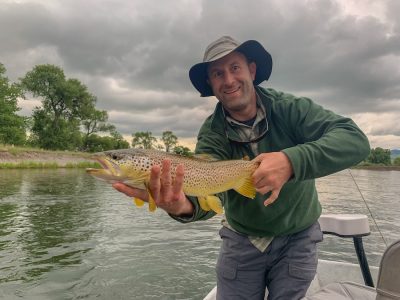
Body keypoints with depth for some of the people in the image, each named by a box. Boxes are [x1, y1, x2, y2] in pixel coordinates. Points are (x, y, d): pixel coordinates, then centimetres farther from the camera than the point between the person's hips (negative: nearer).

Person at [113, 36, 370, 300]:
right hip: (241, 239, 1)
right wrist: (184, 205, -53)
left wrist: (291, 161, -46)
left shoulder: (290, 108, -18)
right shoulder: (212, 132, -14)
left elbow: (355, 139, -29)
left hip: (297, 238, -1)